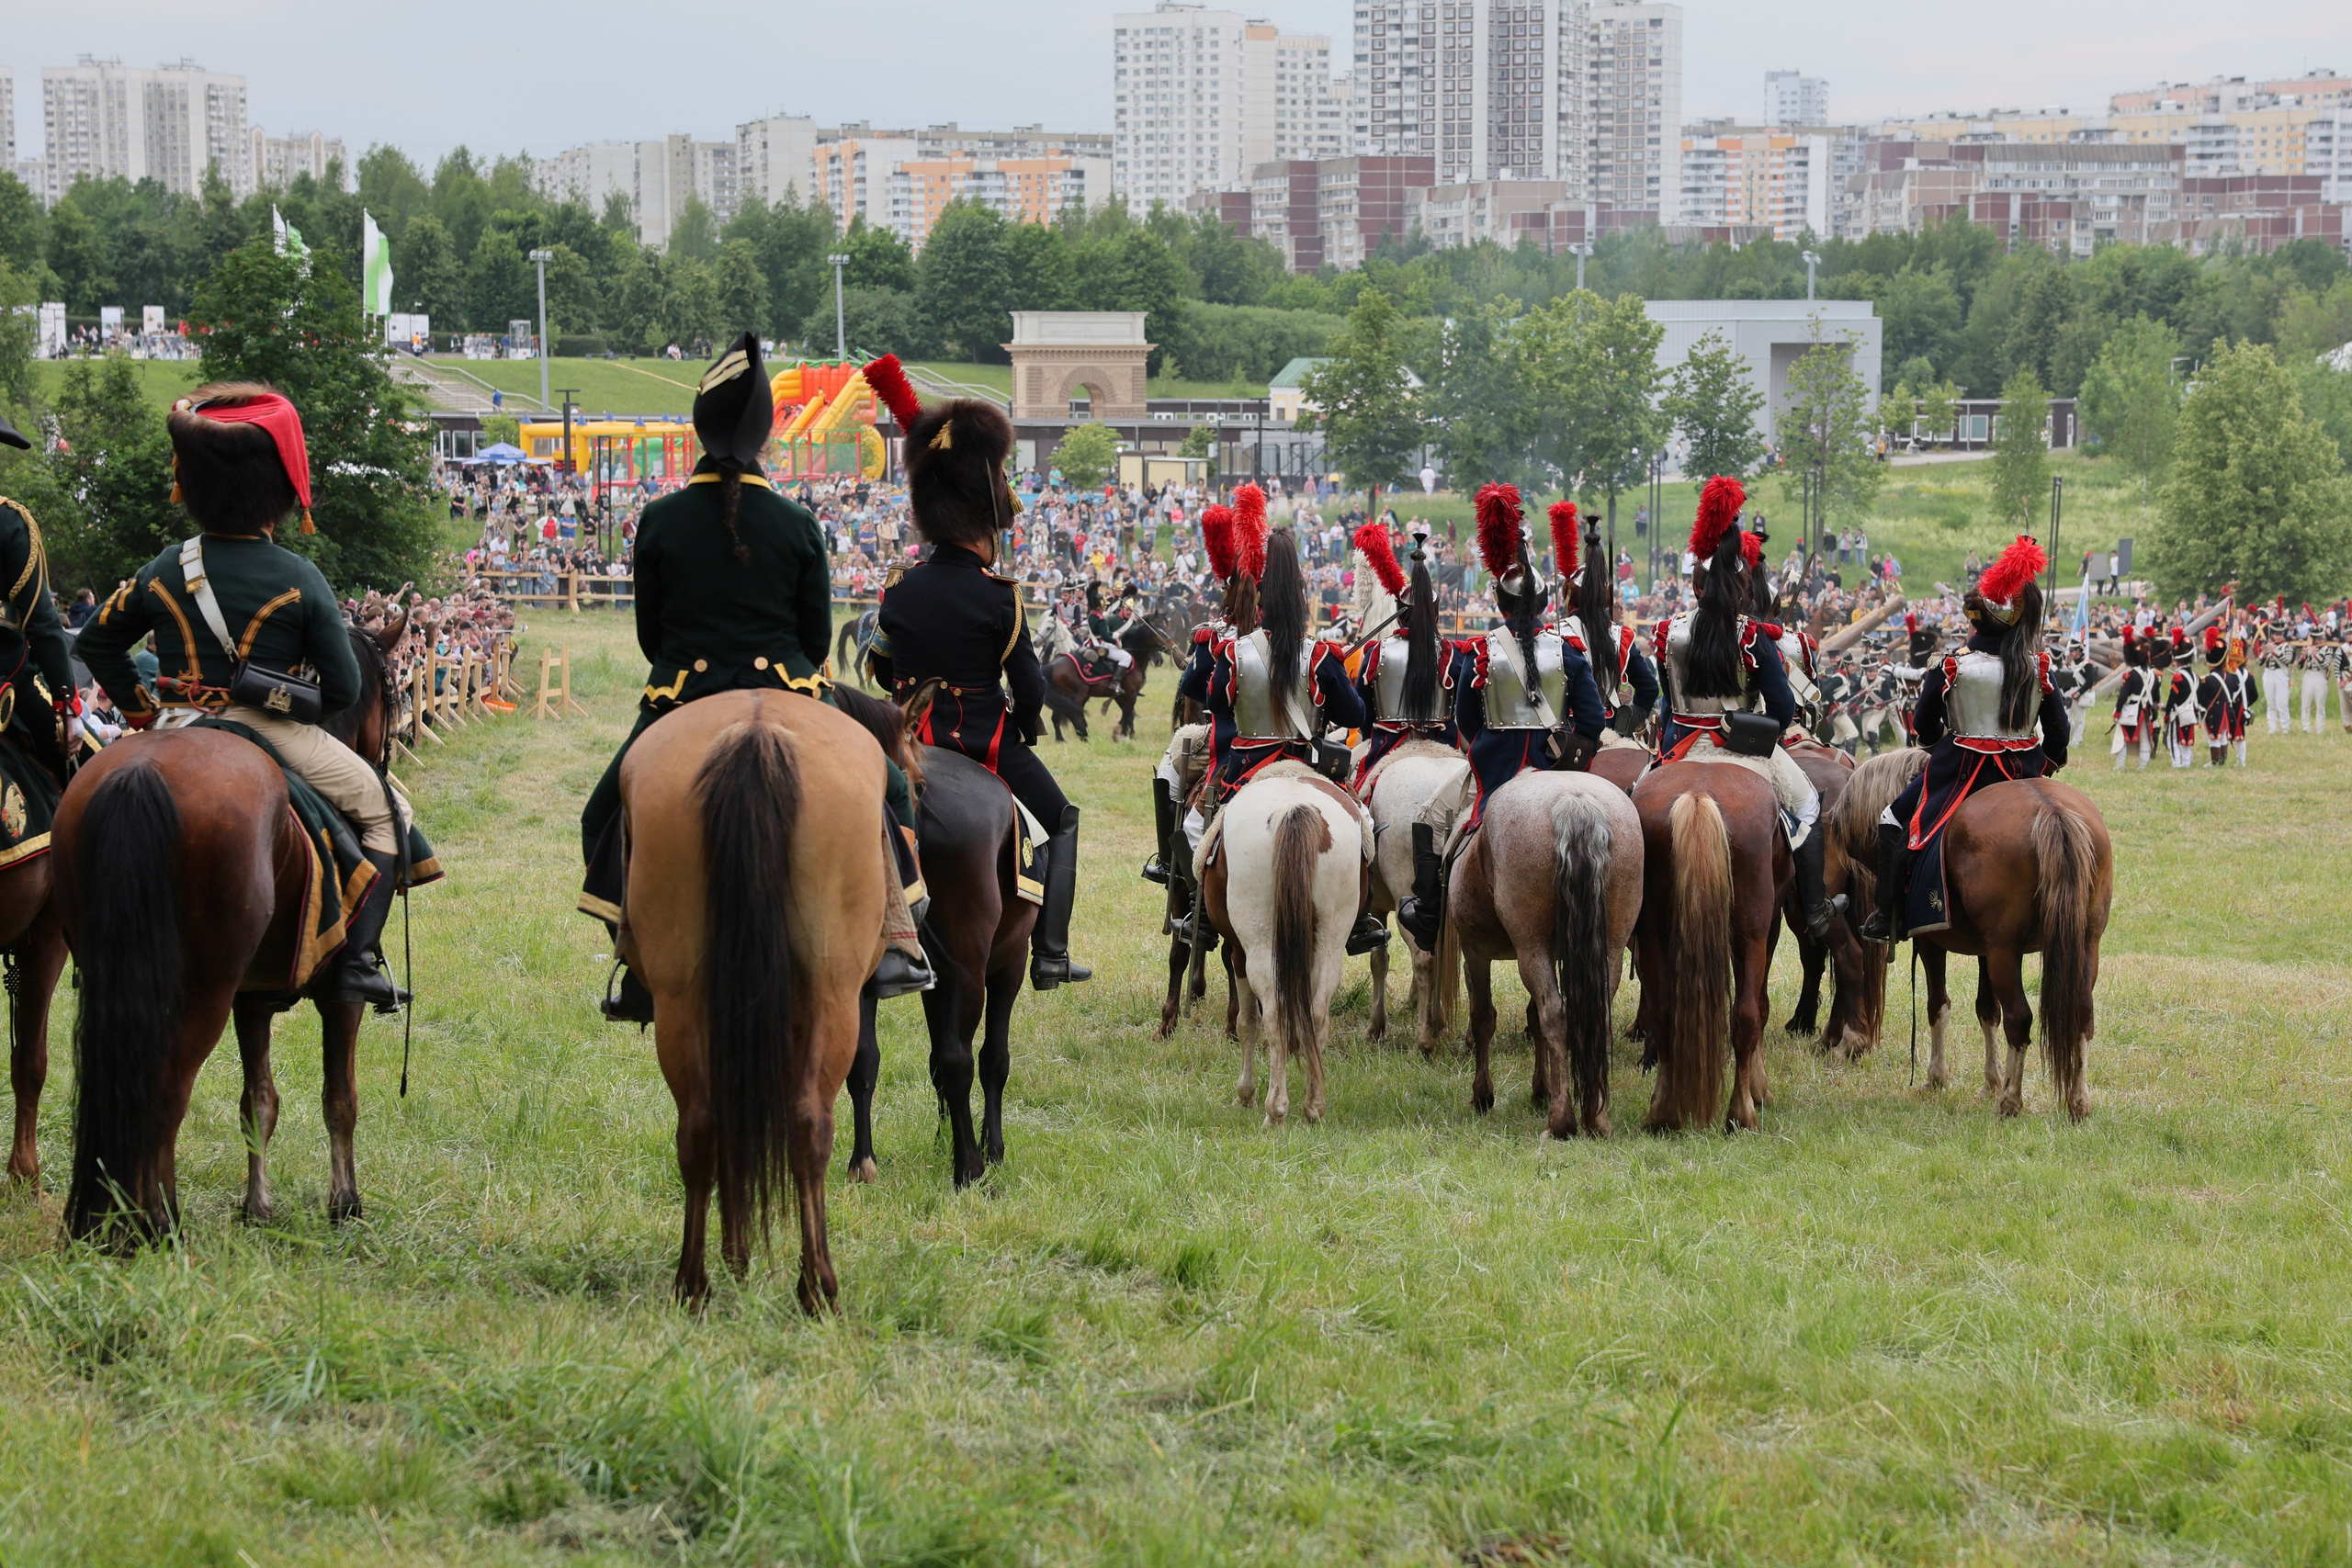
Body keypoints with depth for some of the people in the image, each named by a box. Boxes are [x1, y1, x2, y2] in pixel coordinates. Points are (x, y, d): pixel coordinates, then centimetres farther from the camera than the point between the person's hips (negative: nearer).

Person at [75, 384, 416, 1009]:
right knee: (384, 812, 12)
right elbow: (344, 690, -7)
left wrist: (142, 710, 16)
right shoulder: (299, 581, -9)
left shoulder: (165, 571, 2)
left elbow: (95, 643, 11)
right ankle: (352, 959, 0)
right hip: (278, 735, -4)